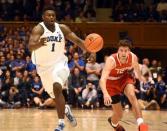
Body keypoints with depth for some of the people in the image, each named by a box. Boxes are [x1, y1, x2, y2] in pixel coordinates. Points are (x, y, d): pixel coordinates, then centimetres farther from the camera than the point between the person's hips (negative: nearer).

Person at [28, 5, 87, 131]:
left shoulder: (62, 28, -6)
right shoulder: (39, 29, -18)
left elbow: (77, 40, -1)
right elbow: (31, 46, -33)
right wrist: (39, 44, -57)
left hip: (59, 63, 0)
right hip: (44, 66, 0)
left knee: (57, 87, -26)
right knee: (56, 94, 10)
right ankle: (65, 109, 45)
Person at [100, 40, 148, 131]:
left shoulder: (133, 58, -23)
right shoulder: (111, 60, -36)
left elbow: (136, 67, 4)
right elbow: (102, 79, -46)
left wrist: (140, 77, 24)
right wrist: (105, 93, -64)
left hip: (125, 77, 3)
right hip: (112, 83, -2)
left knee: (132, 95, -31)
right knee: (119, 114, 3)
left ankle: (141, 124, -33)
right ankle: (114, 123, 40)